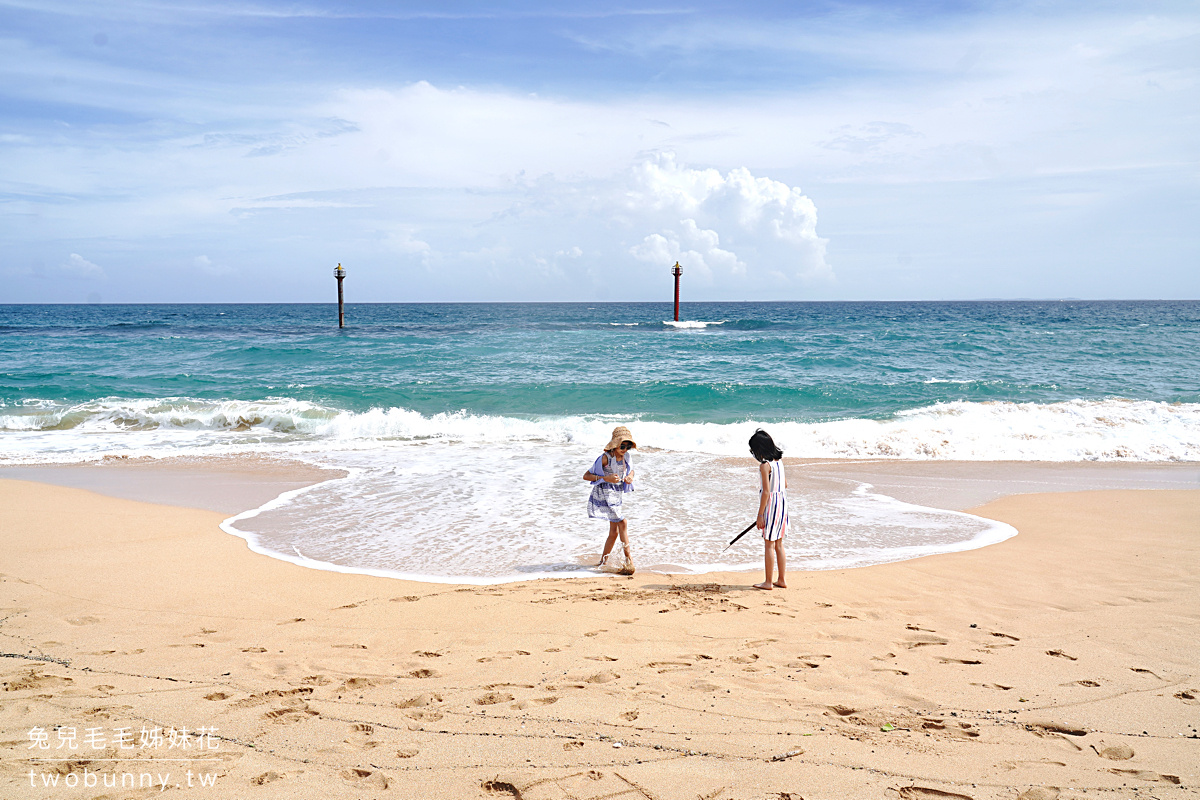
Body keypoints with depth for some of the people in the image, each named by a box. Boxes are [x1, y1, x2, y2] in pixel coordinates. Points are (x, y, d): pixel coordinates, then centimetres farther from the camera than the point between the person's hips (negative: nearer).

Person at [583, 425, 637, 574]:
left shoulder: (626, 456, 0)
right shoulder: (605, 458, -19)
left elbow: (631, 469, 21)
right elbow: (586, 476, -17)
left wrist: (630, 476, -3)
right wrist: (605, 478, -28)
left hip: (618, 494, 8)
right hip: (605, 494, -8)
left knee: (614, 531, 9)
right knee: (622, 523, -15)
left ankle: (603, 562, 22)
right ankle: (629, 559, -9)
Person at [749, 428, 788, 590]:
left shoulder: (765, 465, -17)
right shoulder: (778, 461, 8)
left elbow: (766, 491, -20)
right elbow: (785, 485, 16)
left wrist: (760, 515, -16)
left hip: (771, 503, -8)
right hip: (783, 502, 8)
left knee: (769, 545, 1)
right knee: (778, 544, 15)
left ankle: (768, 582, 7)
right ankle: (781, 580, 21)